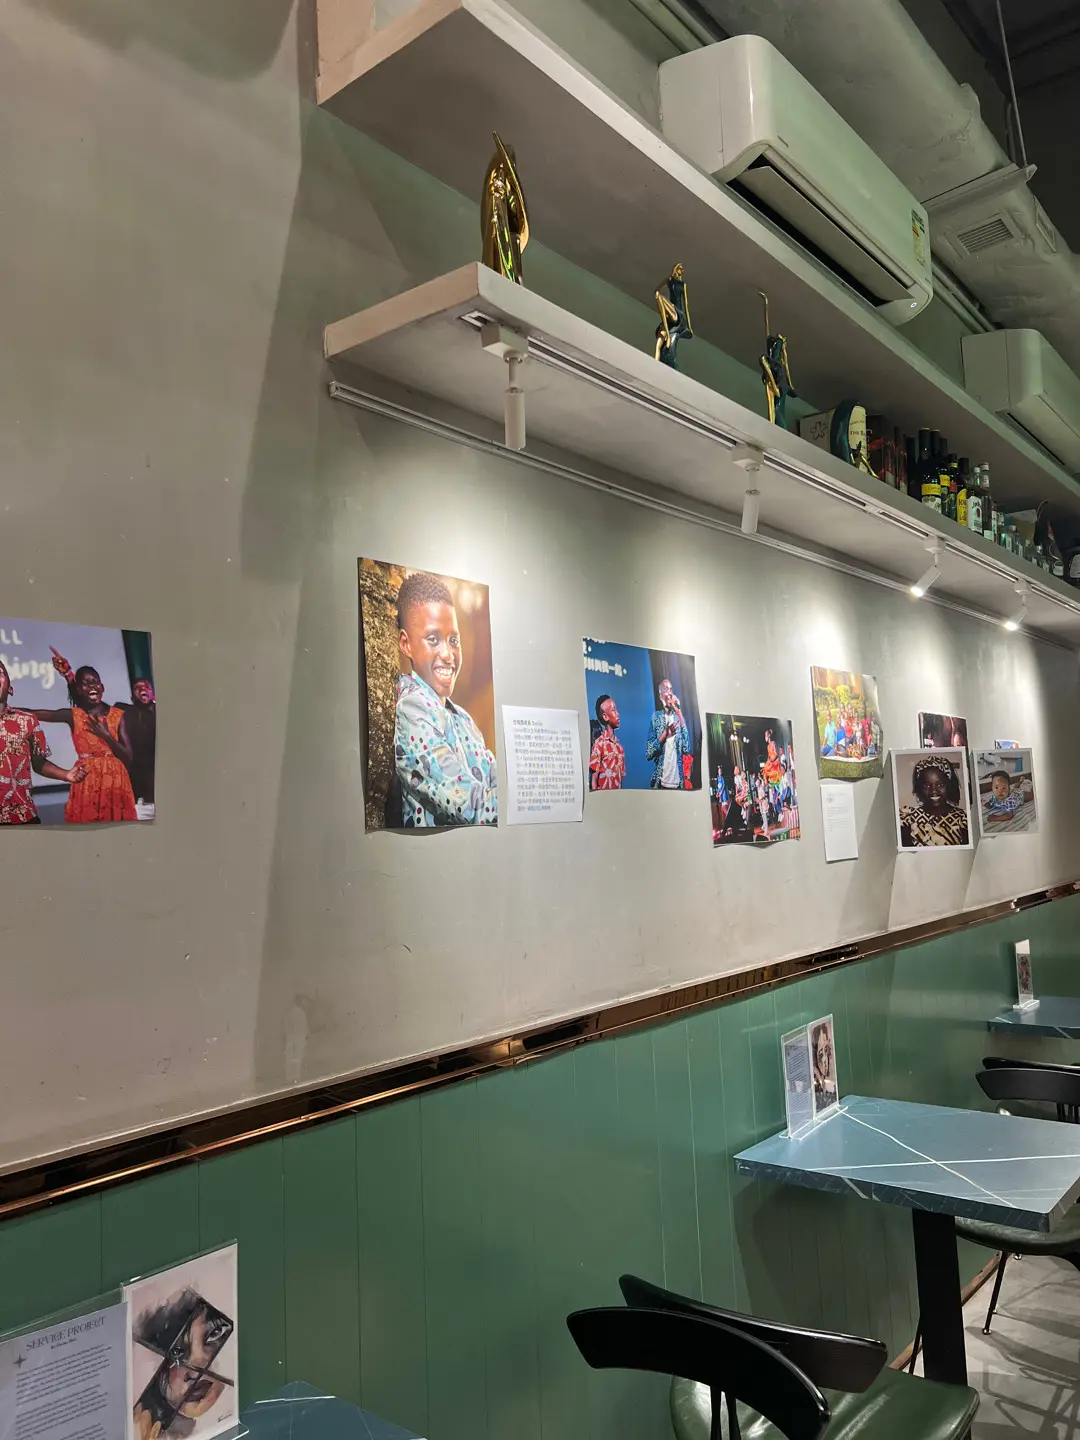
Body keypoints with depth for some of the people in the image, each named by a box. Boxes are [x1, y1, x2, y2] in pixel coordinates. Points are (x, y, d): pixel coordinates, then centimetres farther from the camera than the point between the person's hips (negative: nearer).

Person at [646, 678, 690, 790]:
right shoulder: (656, 717, 3)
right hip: (660, 782, -2)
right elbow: (648, 753, -3)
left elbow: (686, 749, -7)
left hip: (677, 782, 2)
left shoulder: (678, 718, 8)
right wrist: (664, 734, -17)